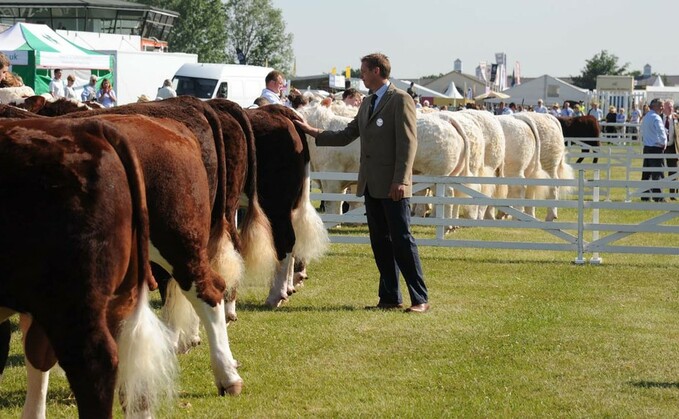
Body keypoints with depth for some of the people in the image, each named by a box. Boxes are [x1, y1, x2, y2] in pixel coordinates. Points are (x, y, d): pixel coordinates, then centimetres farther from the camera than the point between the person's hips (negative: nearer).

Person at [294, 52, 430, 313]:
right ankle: (390, 298, 14)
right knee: (380, 243, 9)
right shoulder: (367, 103, 18)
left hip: (393, 186, -8)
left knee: (402, 240, -7)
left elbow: (408, 142, -14)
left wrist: (400, 180, -20)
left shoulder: (400, 100, -7)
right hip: (371, 185, 8)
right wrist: (312, 132, 14)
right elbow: (346, 136, 22)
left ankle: (420, 299, -4)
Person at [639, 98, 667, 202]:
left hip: (647, 147, 8)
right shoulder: (656, 118, -15)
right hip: (656, 148, -8)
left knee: (646, 172, 11)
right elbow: (662, 133, -21)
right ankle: (657, 196, -4)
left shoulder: (645, 118, 13)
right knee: (657, 173, -4)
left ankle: (645, 195, 14)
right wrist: (664, 143, -6)